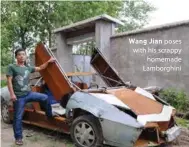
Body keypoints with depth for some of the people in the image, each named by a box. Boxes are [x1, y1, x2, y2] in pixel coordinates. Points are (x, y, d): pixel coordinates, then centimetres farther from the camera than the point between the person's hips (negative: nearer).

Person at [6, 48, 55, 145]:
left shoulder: (28, 68, 11)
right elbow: (9, 81, -10)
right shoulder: (11, 67, -5)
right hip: (19, 96, -5)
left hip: (29, 93, 5)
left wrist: (48, 61, 11)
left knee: (45, 97, 2)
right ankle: (18, 138, 18)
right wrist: (12, 94, -19)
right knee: (18, 117, 3)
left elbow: (40, 68, 21)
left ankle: (49, 115, 23)